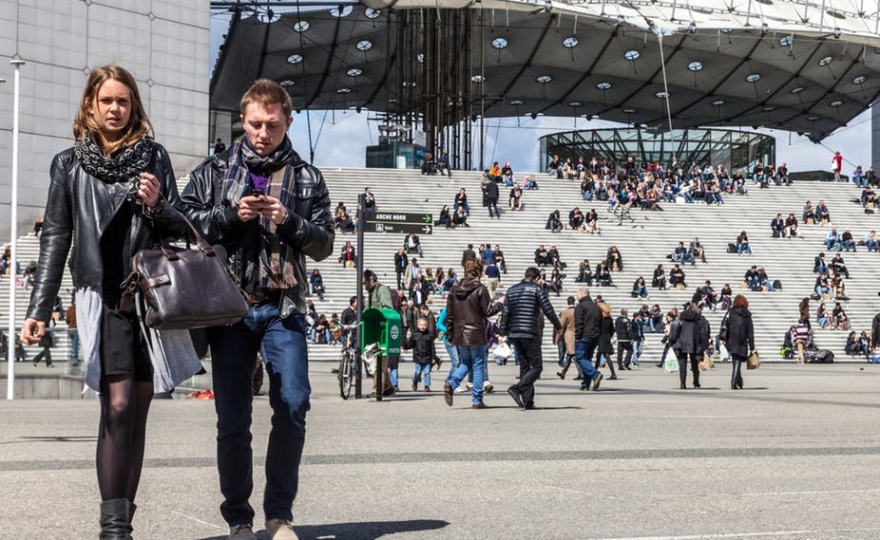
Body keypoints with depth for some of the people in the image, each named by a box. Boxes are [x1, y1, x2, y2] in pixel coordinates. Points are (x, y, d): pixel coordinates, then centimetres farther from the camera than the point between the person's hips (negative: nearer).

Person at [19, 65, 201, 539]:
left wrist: (158, 206, -10)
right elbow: (55, 237, 6)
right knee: (117, 406, -15)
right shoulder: (70, 164, 7)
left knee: (137, 411, 4)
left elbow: (181, 228, 12)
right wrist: (38, 310, 0)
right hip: (103, 299, -2)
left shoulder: (153, 157, 10)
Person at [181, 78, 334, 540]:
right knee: (233, 420, 1)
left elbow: (324, 243, 8)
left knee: (293, 407, -9)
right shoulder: (214, 171, 10)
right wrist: (231, 214, -11)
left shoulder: (307, 177, 11)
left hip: (283, 309, 0)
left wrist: (289, 221, -10)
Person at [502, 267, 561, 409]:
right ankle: (517, 389, -21)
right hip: (530, 333, -6)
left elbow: (506, 313, 11)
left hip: (514, 333, 6)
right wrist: (557, 325, 7)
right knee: (536, 367, -1)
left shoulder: (511, 290, 14)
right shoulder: (536, 289, -3)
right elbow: (548, 310, -7)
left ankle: (528, 400, 7)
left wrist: (504, 332, 16)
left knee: (524, 366, 12)